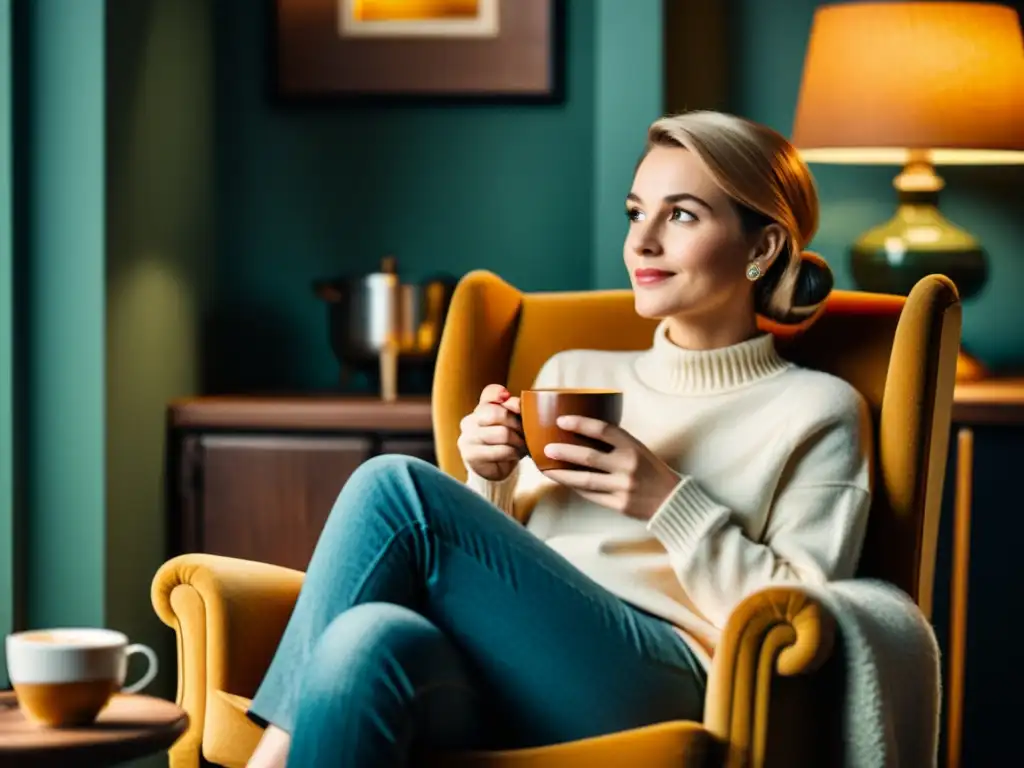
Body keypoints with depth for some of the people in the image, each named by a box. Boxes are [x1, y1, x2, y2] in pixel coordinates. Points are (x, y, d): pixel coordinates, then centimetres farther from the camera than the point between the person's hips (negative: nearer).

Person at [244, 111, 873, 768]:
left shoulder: (816, 411, 13)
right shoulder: (572, 373, 27)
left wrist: (669, 504, -7)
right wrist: (489, 486, 6)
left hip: (650, 693, -4)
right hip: (496, 691, 4)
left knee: (394, 487, -22)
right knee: (370, 634, -35)